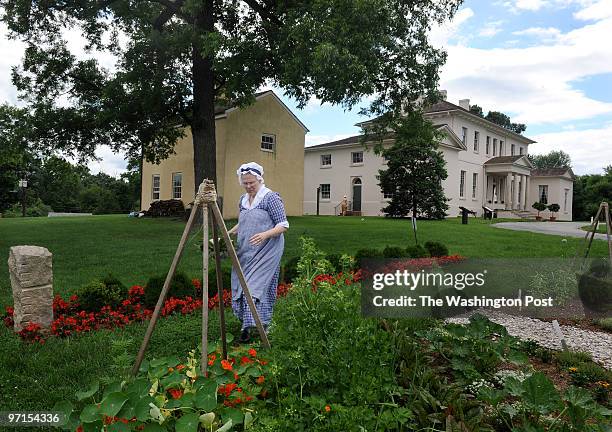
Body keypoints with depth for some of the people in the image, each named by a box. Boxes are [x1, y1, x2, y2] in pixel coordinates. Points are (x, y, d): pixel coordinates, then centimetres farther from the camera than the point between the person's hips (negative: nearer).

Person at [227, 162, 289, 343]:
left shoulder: (271, 197, -10)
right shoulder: (243, 200, 12)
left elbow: (283, 225, -13)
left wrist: (266, 234, -29)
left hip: (266, 251, -7)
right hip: (246, 251, 7)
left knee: (256, 284, -10)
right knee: (242, 284, 7)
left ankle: (250, 325, -3)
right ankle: (249, 323, 20)